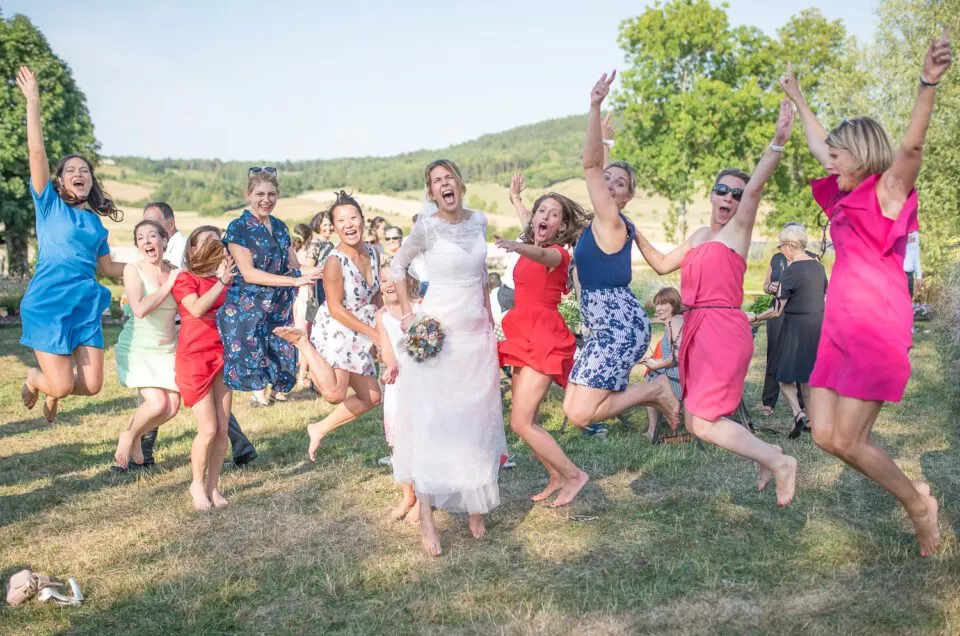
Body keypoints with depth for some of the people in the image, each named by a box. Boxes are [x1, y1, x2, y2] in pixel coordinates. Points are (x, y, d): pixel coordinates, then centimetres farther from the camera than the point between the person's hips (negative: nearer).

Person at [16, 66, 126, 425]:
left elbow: (108, 267, 21)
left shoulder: (96, 222, 16)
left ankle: (53, 392, 35)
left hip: (86, 306, 4)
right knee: (62, 385, -8)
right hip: (48, 303, -4)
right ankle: (34, 379, 31)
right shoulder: (49, 204, 3)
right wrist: (33, 102, -11)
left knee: (92, 386, -2)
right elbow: (37, 153, -7)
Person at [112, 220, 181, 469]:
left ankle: (136, 436, 29)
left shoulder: (176, 272, 1)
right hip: (138, 348, -4)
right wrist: (168, 285, -19)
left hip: (167, 348, 5)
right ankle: (128, 436, 14)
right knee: (157, 404, -19)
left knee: (172, 407, -1)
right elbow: (140, 309, -24)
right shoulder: (133, 269, -10)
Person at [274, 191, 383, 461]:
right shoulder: (335, 262, -20)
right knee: (335, 394, -22)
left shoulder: (373, 254, 2)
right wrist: (373, 333, -16)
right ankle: (302, 342, -3)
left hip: (359, 338, 8)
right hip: (335, 332, -8)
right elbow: (336, 309, -19)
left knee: (371, 397, 12)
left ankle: (320, 429, 25)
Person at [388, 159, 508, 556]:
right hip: (439, 331, -5)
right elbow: (397, 265, 4)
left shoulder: (479, 221, 5)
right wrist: (408, 313, -3)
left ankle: (475, 503, 24)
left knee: (476, 419, 9)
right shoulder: (427, 227, -8)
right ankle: (426, 520, 0)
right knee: (431, 420, -4)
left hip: (477, 333, 5)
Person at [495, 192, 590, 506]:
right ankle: (557, 477, 26)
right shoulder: (528, 253, 11)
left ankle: (574, 474, 3)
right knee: (527, 421, 10)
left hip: (544, 339, -8)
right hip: (525, 338, 8)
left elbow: (542, 254, -35)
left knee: (521, 422, -12)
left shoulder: (557, 254, -11)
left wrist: (517, 246, -54)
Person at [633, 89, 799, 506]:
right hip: (698, 331, 8)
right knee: (696, 419, 10)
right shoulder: (698, 237, 19)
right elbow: (662, 265, 27)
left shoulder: (738, 229, -2)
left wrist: (778, 141, -32)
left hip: (723, 330, -8)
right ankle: (768, 456, 24)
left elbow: (756, 187, -19)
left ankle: (778, 462, 1)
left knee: (702, 422, -11)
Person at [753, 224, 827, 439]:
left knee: (785, 375, 1)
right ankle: (811, 419, 22)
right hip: (818, 324, 7)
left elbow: (777, 310, -15)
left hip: (796, 327, -7)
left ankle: (798, 414, -16)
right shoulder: (818, 266, 8)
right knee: (808, 374, 16)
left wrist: (755, 319, -2)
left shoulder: (791, 270, -15)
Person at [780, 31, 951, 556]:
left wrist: (928, 83, -41)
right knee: (825, 435, 5)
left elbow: (912, 144, -25)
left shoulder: (887, 190, -5)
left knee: (846, 441, -6)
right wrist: (797, 99, 39)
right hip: (840, 330, 8)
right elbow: (820, 145, 28)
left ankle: (919, 505, 17)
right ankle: (915, 495, 22)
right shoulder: (847, 197, 14)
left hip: (878, 331, -8)